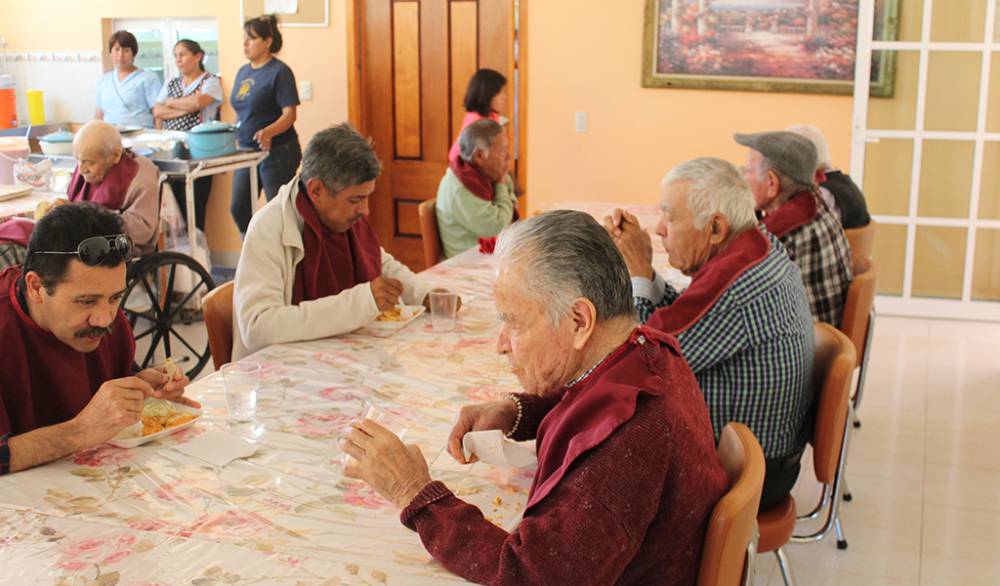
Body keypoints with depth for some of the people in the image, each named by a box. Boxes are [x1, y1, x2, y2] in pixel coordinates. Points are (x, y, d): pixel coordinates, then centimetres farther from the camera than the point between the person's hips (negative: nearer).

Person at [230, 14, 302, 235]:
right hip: (246, 150, 8)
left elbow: (289, 114, -18)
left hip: (277, 151, -8)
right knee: (238, 209, 9)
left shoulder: (279, 72, -11)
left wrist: (268, 132, -35)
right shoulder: (243, 72, 11)